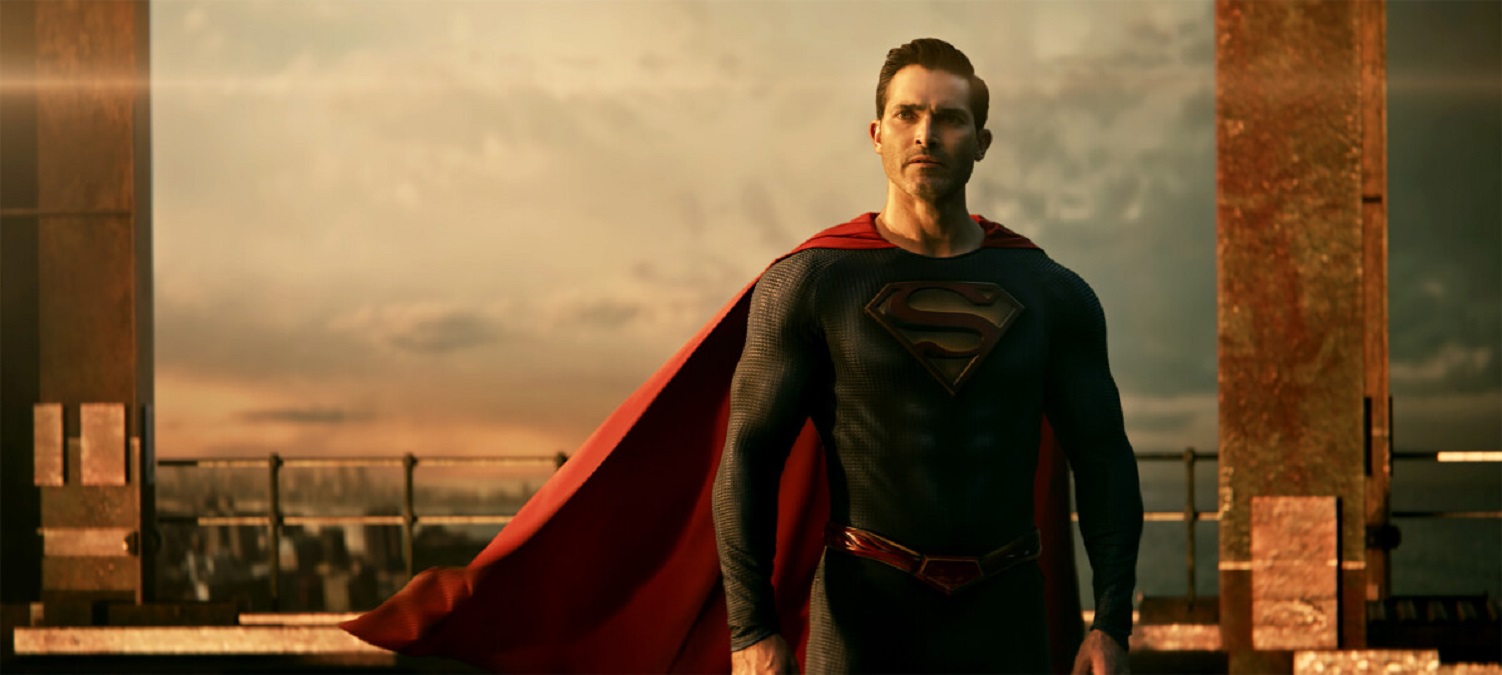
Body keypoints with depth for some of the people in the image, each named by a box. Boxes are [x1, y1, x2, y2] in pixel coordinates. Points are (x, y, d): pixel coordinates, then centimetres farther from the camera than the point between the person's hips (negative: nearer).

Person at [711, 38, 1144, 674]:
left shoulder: (1050, 294, 8)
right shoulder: (809, 285, 1)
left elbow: (1103, 461, 9)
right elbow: (747, 458, -2)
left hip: (1002, 623, 2)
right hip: (863, 620, -2)